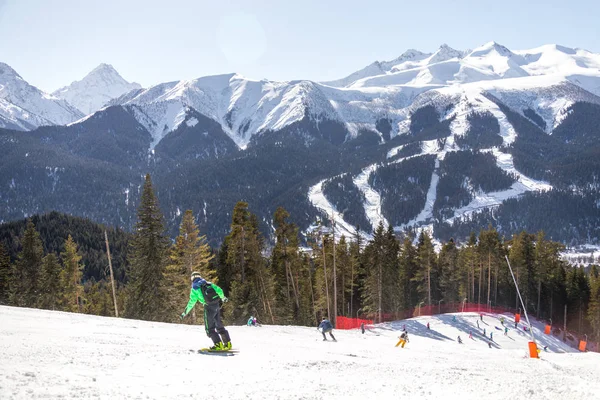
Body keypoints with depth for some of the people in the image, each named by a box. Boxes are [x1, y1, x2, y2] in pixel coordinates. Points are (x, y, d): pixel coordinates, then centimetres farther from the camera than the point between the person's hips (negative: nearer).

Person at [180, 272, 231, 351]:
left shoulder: (194, 288, 2)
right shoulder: (208, 283, 15)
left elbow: (192, 302, -2)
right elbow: (219, 290, 10)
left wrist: (185, 313, 4)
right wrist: (223, 298, 29)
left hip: (209, 307, -5)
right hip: (217, 305, 5)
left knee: (209, 328, 2)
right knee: (219, 325, 16)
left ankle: (218, 344, -8)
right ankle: (227, 343, 16)